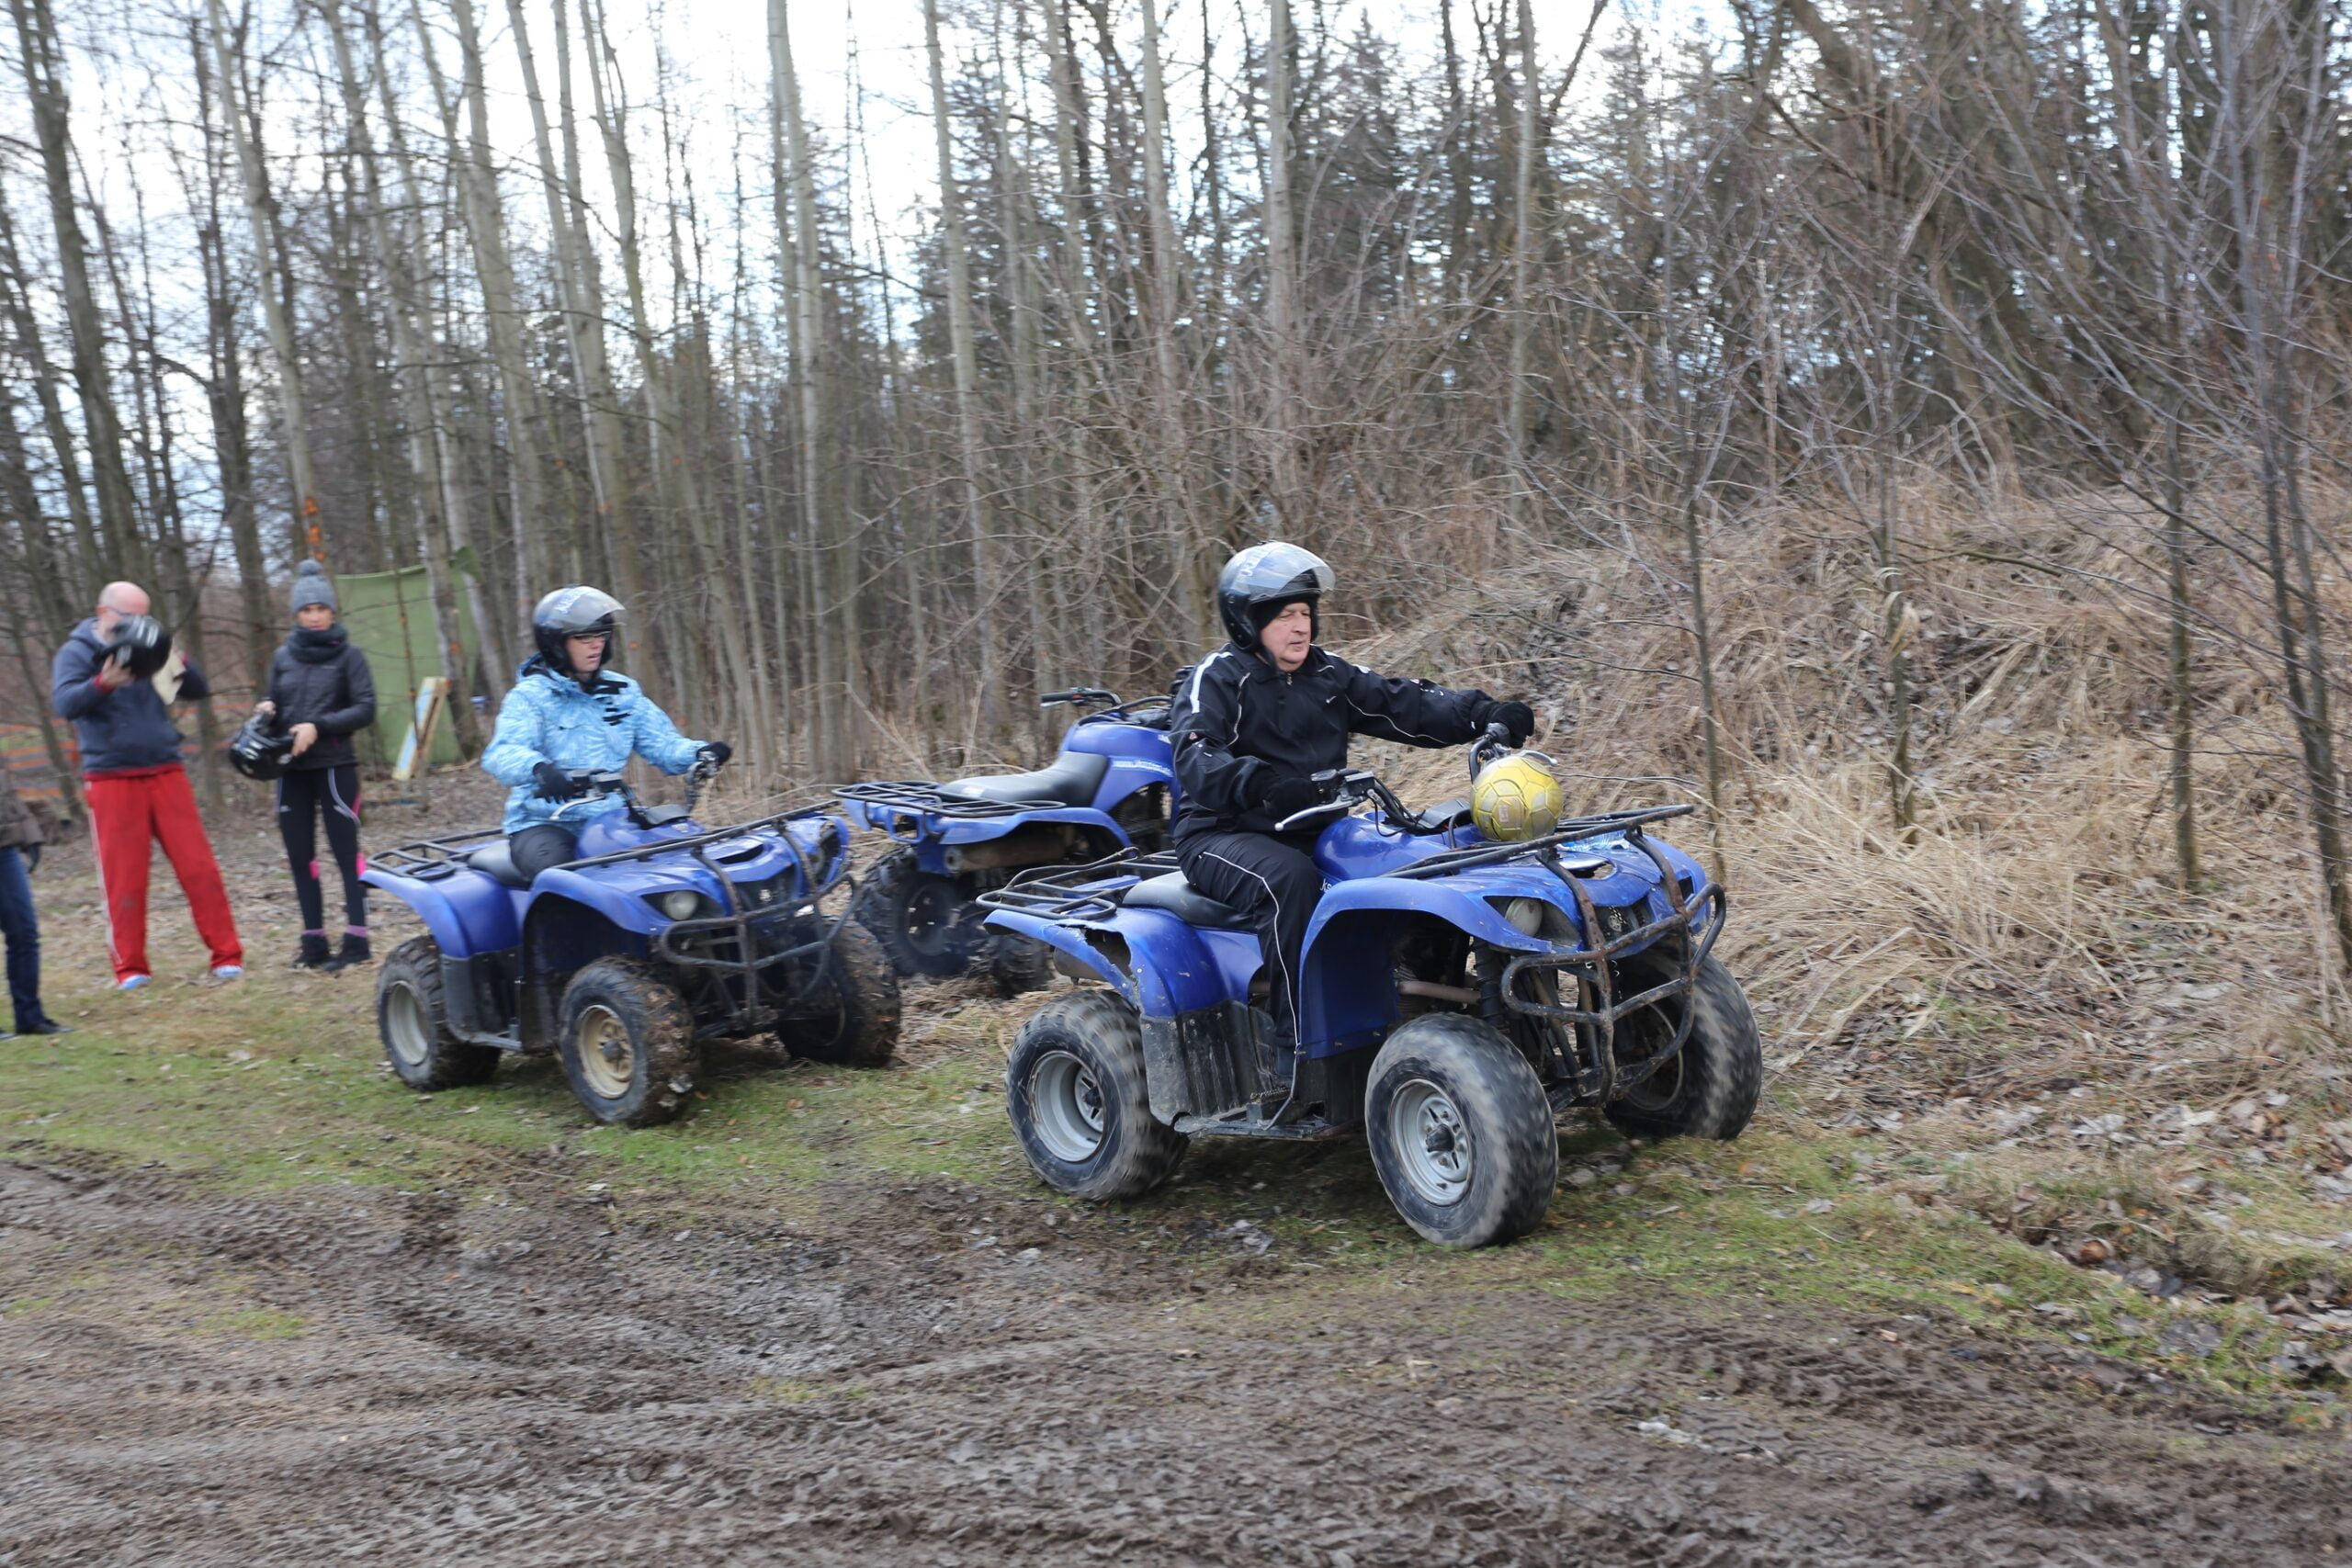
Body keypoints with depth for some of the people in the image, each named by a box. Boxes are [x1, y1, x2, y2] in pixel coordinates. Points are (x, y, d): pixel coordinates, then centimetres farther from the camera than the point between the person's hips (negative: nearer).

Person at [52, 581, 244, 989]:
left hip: (165, 773, 3)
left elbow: (199, 691, 8)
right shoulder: (77, 653, 1)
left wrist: (177, 662, -12)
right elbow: (64, 703, -15)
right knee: (123, 876, 0)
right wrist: (104, 683, -33)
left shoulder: (147, 650, 11)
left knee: (199, 866, -1)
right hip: (111, 781, -3)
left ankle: (227, 955, 2)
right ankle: (130, 967, 10)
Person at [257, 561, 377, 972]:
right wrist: (266, 710, -4)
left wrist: (318, 727, -18)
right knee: (300, 857, 5)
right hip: (291, 769, 5)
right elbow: (276, 709, 19)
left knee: (345, 852, -5)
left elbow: (365, 710, -8)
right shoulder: (283, 656, 11)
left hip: (334, 766, -5)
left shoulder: (348, 655, -1)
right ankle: (313, 941, 12)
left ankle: (356, 940, -4)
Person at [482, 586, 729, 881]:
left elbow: (661, 743, 9)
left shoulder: (623, 692, 12)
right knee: (558, 872, -35)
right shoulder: (530, 696, -5)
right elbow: (500, 754, -20)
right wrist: (538, 768, -44)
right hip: (544, 824, -5)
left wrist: (699, 752, -15)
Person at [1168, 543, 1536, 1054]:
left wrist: (1483, 714, -9)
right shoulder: (1217, 677, -6)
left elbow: (1404, 706, 8)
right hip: (1224, 835, -6)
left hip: (1316, 832, 6)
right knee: (1289, 879, -37)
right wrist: (1262, 784, -42)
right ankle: (1297, 1040, -33)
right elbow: (1195, 758, -23)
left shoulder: (1328, 675, 14)